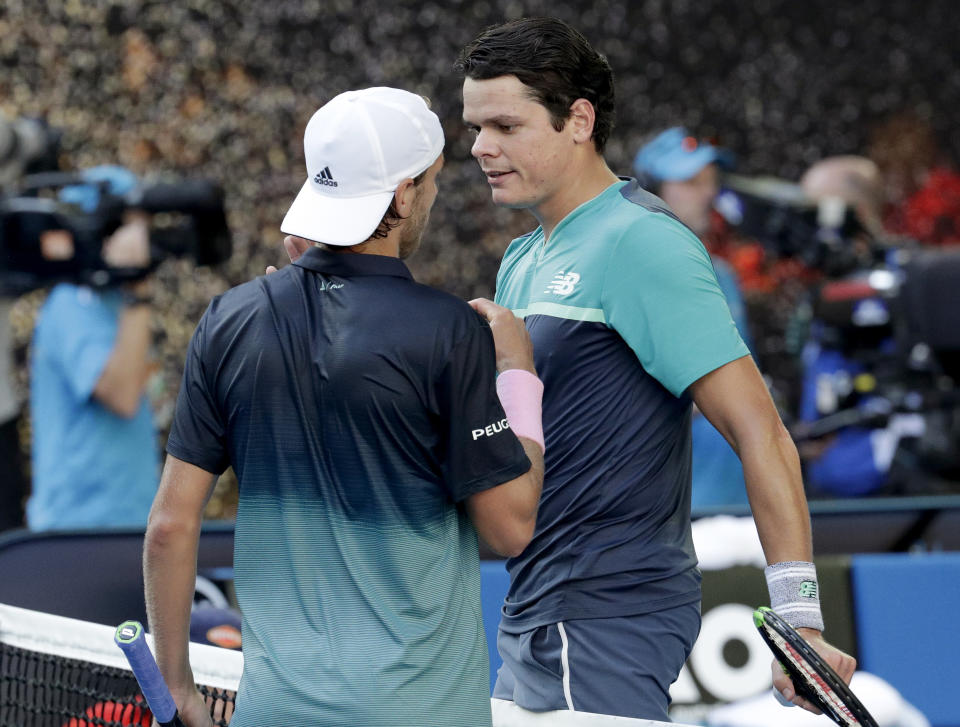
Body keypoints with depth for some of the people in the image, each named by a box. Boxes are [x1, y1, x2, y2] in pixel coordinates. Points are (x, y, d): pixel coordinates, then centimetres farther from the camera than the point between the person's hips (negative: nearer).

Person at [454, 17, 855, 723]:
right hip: (536, 614, 9)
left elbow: (758, 432, -17)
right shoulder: (524, 260, 17)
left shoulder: (638, 241, -13)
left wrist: (798, 617, -21)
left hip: (606, 616, -9)